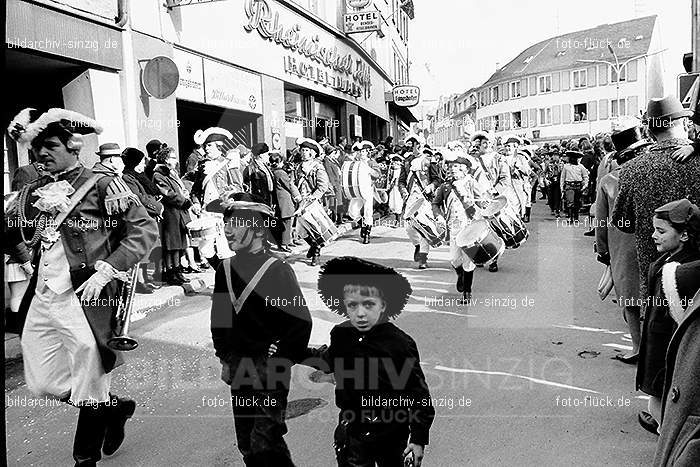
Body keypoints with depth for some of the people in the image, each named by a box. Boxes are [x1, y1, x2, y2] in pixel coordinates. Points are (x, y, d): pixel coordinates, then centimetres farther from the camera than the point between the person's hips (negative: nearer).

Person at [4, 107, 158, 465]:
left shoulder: (102, 185, -7)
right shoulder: (32, 192, 12)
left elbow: (144, 230, -12)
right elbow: (8, 235, 16)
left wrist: (104, 271, -19)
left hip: (86, 299, -7)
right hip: (41, 299, 7)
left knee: (89, 396, 6)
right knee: (42, 385, 16)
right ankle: (115, 407, 37)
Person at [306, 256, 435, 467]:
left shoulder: (400, 344, -22)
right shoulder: (340, 335, -10)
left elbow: (418, 393, -14)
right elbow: (329, 361, 14)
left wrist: (418, 439, -10)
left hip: (390, 435, -3)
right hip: (351, 429, 3)